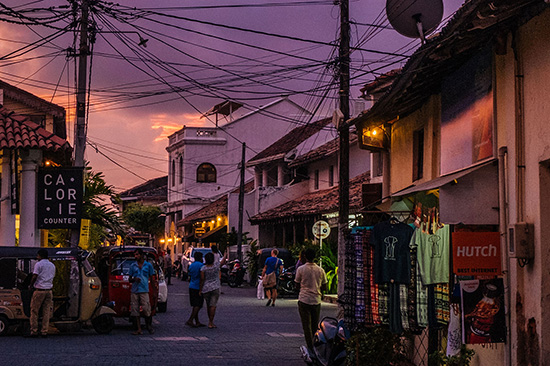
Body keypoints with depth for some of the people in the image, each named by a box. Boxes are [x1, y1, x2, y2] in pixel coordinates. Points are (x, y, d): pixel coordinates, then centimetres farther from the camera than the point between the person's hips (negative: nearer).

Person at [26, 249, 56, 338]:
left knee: (34, 311, 3)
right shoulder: (52, 265, 14)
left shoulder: (38, 264, -6)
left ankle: (34, 331, 0)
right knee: (46, 312, 5)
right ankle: (44, 331, 4)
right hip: (49, 290, 6)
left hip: (39, 290, -6)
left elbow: (34, 277, -13)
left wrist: (31, 286, 1)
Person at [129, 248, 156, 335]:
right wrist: (134, 279, -6)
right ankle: (139, 329, 3)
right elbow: (130, 279, 18)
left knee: (146, 310, -11)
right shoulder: (133, 266, 13)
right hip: (134, 291, 3)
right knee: (135, 311, -1)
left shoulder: (148, 265, 7)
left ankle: (149, 326, 9)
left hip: (144, 291, -3)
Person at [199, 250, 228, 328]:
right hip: (215, 288, -1)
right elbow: (223, 262, 15)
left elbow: (202, 280, -9)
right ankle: (210, 323, -8)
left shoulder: (203, 268, -8)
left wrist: (200, 290, -2)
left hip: (205, 289, 1)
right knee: (213, 305, -3)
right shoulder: (216, 265, -6)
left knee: (208, 305, 16)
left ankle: (210, 321, 26)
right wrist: (225, 256, 35)